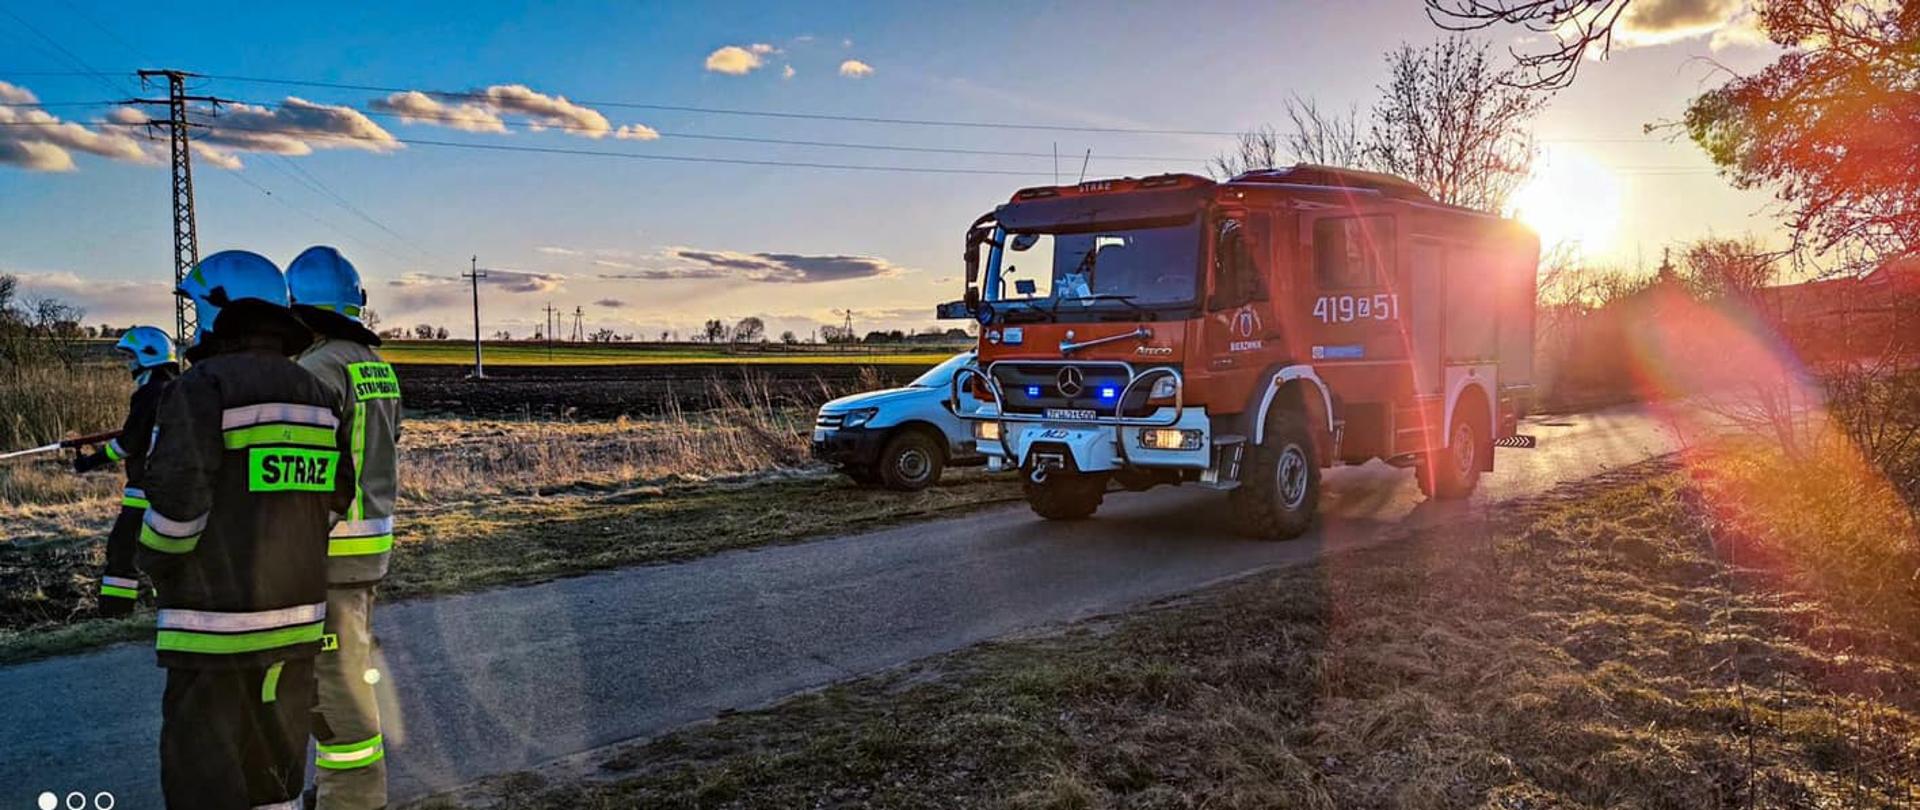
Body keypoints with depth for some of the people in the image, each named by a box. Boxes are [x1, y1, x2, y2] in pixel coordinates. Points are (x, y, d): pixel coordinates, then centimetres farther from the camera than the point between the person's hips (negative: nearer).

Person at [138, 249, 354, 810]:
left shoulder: (203, 387, -12)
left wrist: (154, 564, 1)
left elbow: (177, 501, -17)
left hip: (217, 627, -6)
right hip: (298, 619, 6)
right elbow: (337, 497, 10)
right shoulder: (316, 396, 8)